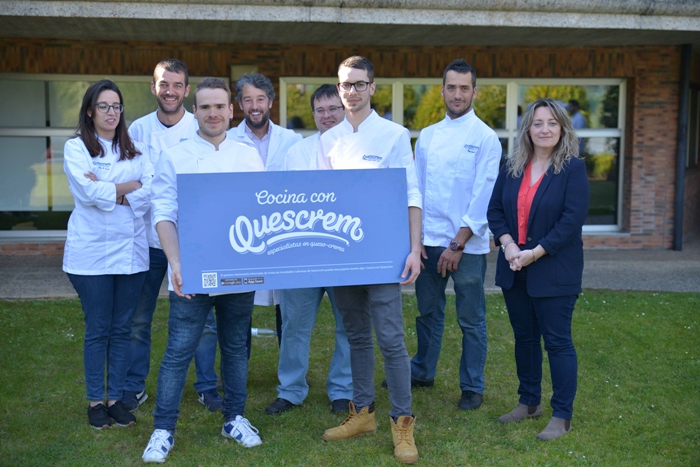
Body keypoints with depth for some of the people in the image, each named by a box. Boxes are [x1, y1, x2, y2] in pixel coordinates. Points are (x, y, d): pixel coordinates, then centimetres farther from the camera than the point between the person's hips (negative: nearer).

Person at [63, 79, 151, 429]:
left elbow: (148, 193, -2)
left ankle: (116, 397, 18)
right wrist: (131, 186, -6)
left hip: (131, 249, 3)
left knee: (122, 328, 7)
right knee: (98, 329, 3)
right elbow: (88, 191, -14)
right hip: (92, 251, -3)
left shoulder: (133, 150, 11)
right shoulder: (76, 148, 1)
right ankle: (95, 401, 15)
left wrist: (109, 192, -13)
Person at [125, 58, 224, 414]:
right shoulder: (138, 129, 3)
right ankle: (134, 387, 24)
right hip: (147, 237, 2)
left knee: (202, 317, 4)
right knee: (138, 318, 8)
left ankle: (207, 386, 20)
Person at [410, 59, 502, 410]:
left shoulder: (485, 138, -6)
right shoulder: (427, 136, 9)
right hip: (429, 241, 5)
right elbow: (416, 188, 10)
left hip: (468, 245, -4)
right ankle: (422, 372, 33)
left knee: (471, 321, 5)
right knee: (428, 312, 16)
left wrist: (458, 244, -14)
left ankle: (472, 387, 18)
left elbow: (483, 197, -11)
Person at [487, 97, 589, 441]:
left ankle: (562, 416, 10)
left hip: (554, 272, -5)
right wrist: (508, 245, -11)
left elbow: (572, 219, -15)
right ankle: (529, 403, 30)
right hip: (514, 270, 6)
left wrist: (535, 253, -18)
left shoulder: (573, 169, -8)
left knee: (557, 341, 0)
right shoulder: (511, 168, 8)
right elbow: (495, 210, 6)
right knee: (524, 338, 15)